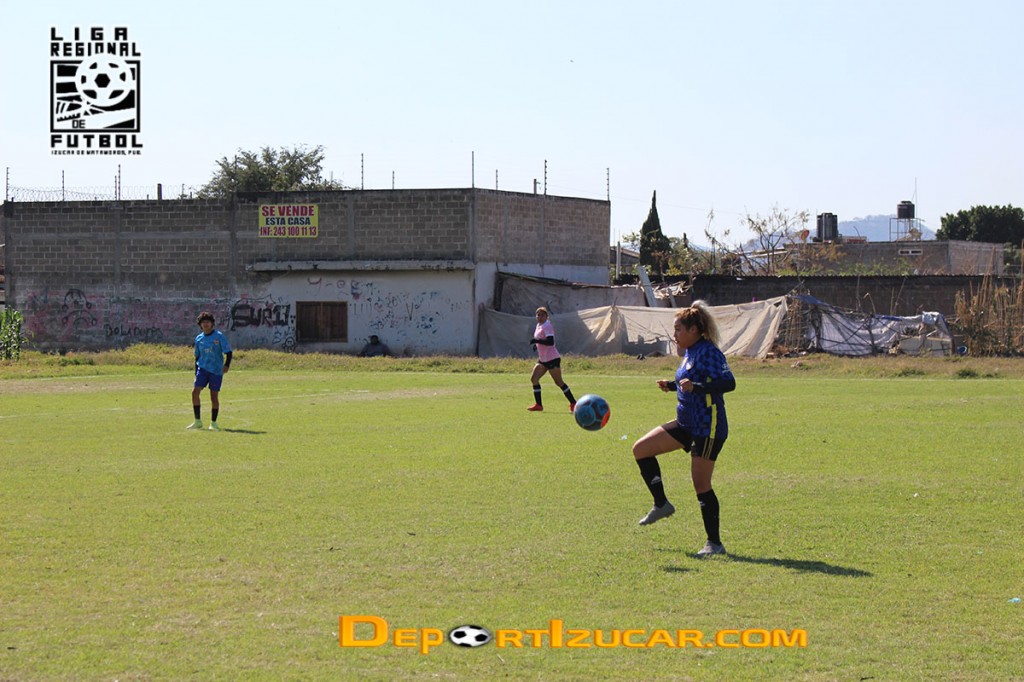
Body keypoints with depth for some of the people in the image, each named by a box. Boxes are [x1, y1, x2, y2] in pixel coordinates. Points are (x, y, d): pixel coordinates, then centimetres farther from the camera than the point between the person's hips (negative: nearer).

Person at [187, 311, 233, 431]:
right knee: (195, 391, -11)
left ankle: (213, 423, 11)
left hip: (216, 370, -3)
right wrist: (196, 373, 13)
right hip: (202, 368, 3)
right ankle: (198, 422, -4)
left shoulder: (219, 336, -4)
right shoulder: (199, 338, 8)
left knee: (214, 396, 0)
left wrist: (227, 365, -19)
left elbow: (228, 352, -5)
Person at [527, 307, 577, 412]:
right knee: (534, 378, 1)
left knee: (558, 382, -4)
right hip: (543, 360, 9)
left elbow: (550, 341, -27)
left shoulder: (547, 326, -15)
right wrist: (537, 344, 9)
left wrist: (536, 341, -28)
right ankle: (538, 405, 5)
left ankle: (573, 403, 5)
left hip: (552, 359, -9)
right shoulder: (539, 325, 13)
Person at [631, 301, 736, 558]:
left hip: (708, 428, -10)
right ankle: (661, 505, 16)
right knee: (641, 449, 7)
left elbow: (728, 383, -27)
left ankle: (715, 543, 4)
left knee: (701, 485, -6)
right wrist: (672, 385, 13)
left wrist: (695, 387, -36)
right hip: (686, 424, 10)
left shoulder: (709, 352, -17)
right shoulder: (690, 353, 11)